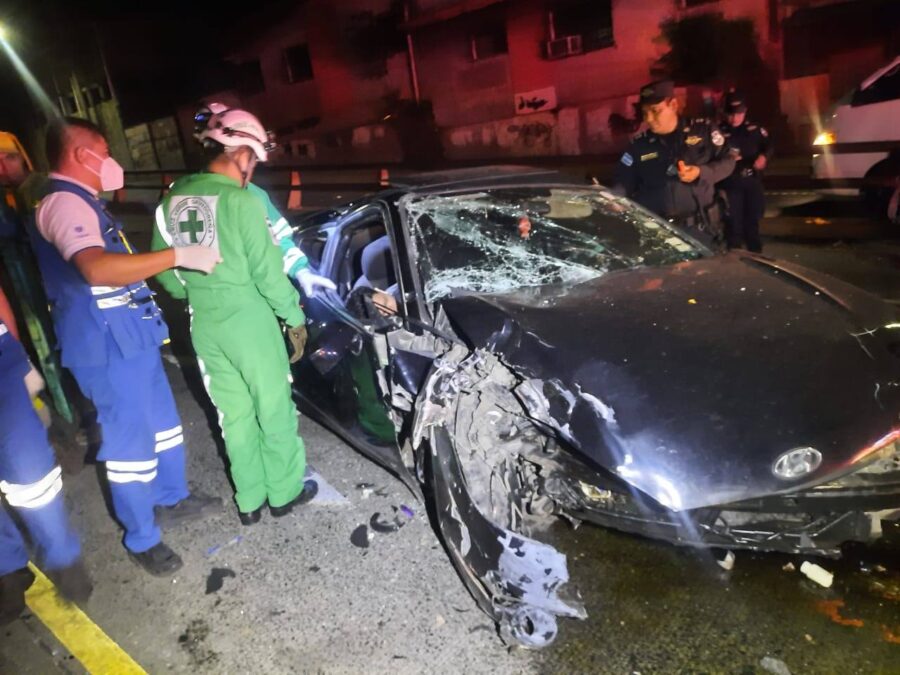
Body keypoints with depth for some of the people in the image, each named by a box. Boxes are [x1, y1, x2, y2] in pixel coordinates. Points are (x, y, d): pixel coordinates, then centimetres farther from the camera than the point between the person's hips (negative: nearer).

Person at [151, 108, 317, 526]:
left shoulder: (173, 199, 4)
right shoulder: (241, 201, -17)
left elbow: (162, 268, 11)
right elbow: (267, 271, -15)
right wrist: (295, 316, -3)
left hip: (204, 326, 6)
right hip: (249, 322, -6)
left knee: (234, 415, 17)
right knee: (274, 410, 11)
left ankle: (249, 501, 28)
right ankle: (285, 492, 26)